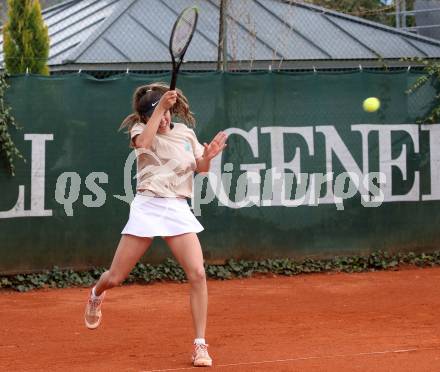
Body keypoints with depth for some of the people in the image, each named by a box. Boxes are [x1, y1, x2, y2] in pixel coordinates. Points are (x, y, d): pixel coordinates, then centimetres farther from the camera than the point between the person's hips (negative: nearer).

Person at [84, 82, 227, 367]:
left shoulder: (185, 131, 10)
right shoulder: (140, 129, 0)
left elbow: (201, 168, 9)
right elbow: (144, 142, -24)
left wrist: (208, 156, -13)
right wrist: (159, 108, -27)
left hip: (178, 209, 2)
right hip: (147, 207, -2)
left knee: (197, 274, -15)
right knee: (115, 278, 4)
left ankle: (200, 344, -5)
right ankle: (96, 294, 44)